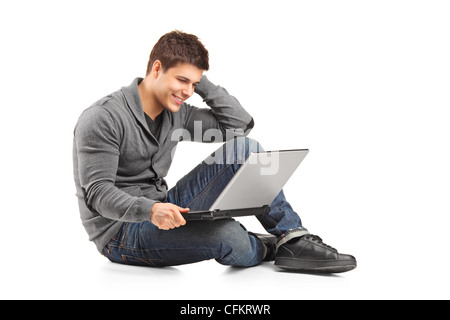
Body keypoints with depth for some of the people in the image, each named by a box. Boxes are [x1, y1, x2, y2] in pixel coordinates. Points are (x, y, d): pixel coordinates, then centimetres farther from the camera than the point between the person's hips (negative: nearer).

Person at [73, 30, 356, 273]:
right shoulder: (103, 118, -15)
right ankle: (267, 248, 2)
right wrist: (150, 209, -41)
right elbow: (97, 192, -23)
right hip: (120, 232, -7)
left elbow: (240, 124, 4)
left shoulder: (176, 114, 7)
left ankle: (293, 238, -10)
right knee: (227, 235, -35)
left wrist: (201, 82, -2)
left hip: (161, 212, 7)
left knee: (244, 149, -7)